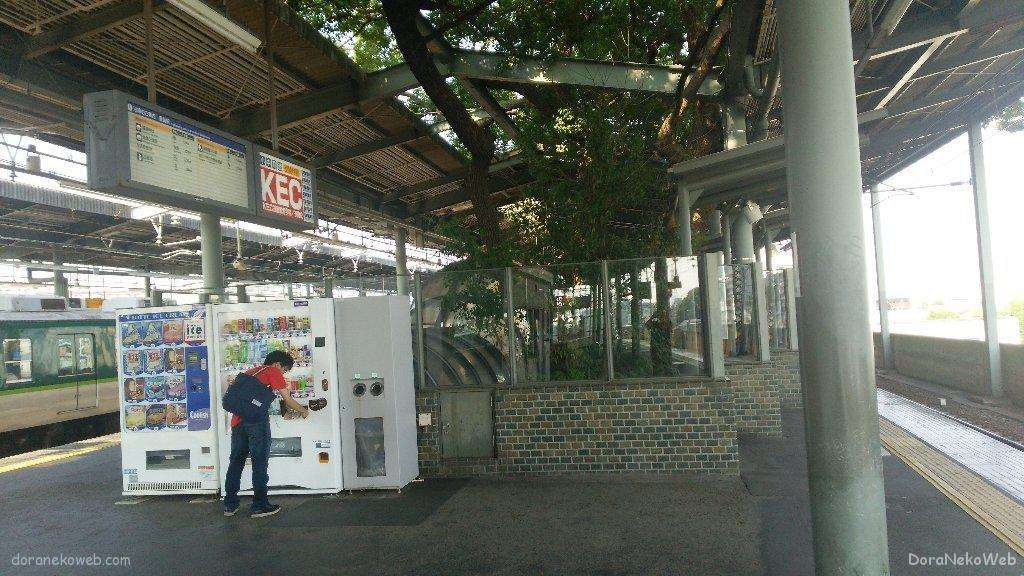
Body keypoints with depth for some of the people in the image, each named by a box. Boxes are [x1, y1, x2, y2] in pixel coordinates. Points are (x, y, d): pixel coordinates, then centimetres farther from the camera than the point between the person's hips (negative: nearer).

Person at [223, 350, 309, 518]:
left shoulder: (250, 372, 25)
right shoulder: (273, 371, 3)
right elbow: (288, 400, 2)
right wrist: (304, 411, 17)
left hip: (238, 420, 7)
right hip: (257, 420, -7)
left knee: (236, 462, 14)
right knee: (260, 463, 0)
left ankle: (230, 505, 20)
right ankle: (260, 506, 3)